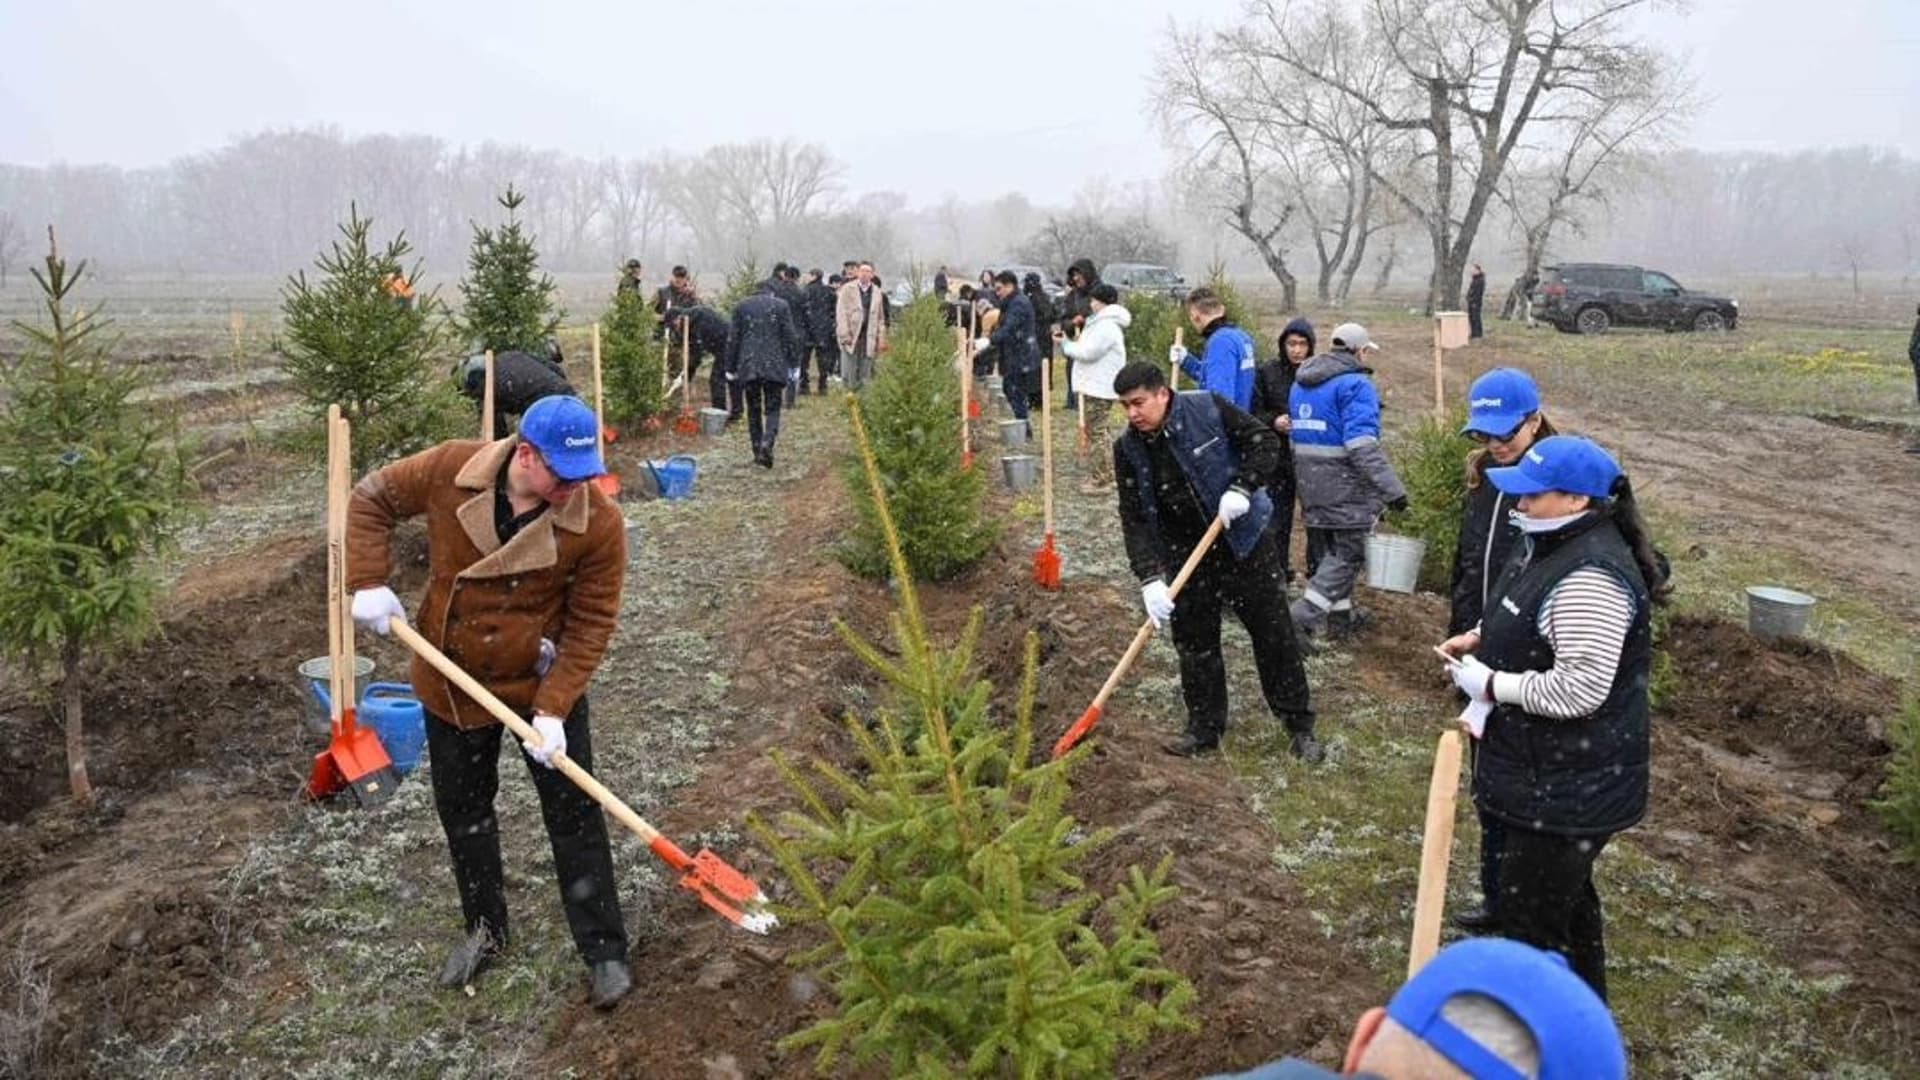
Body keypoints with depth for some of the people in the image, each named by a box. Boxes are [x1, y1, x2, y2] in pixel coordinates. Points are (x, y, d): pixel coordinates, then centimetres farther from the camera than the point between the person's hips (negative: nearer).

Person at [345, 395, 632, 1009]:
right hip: (451, 684, 3)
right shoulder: (451, 470, -20)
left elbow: (590, 626, -19)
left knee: (576, 817, 3)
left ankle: (604, 951, 17)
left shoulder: (599, 525, -25)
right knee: (463, 813, 17)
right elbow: (371, 500, -2)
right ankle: (486, 929, 39)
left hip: (543, 686, -3)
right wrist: (369, 583, -14)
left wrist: (553, 709, -25)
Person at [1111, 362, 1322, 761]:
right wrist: (1150, 578, -19)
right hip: (1185, 555, 2)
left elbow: (1264, 441, -8)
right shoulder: (1128, 449, -9)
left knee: (1274, 634, 4)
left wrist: (1242, 488, -23)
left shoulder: (1208, 409, -15)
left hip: (1244, 541, -2)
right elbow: (1135, 521, -10)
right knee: (1194, 644, 7)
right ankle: (1204, 729, 23)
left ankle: (1299, 725, 18)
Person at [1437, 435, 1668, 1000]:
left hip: (1569, 787, -11)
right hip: (1554, 773, 11)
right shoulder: (1551, 544, 5)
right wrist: (1480, 639, 5)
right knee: (1566, 896, 26)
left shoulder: (1589, 578, -28)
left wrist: (1489, 684, -21)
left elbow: (1578, 690, -32)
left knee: (1531, 916, -1)